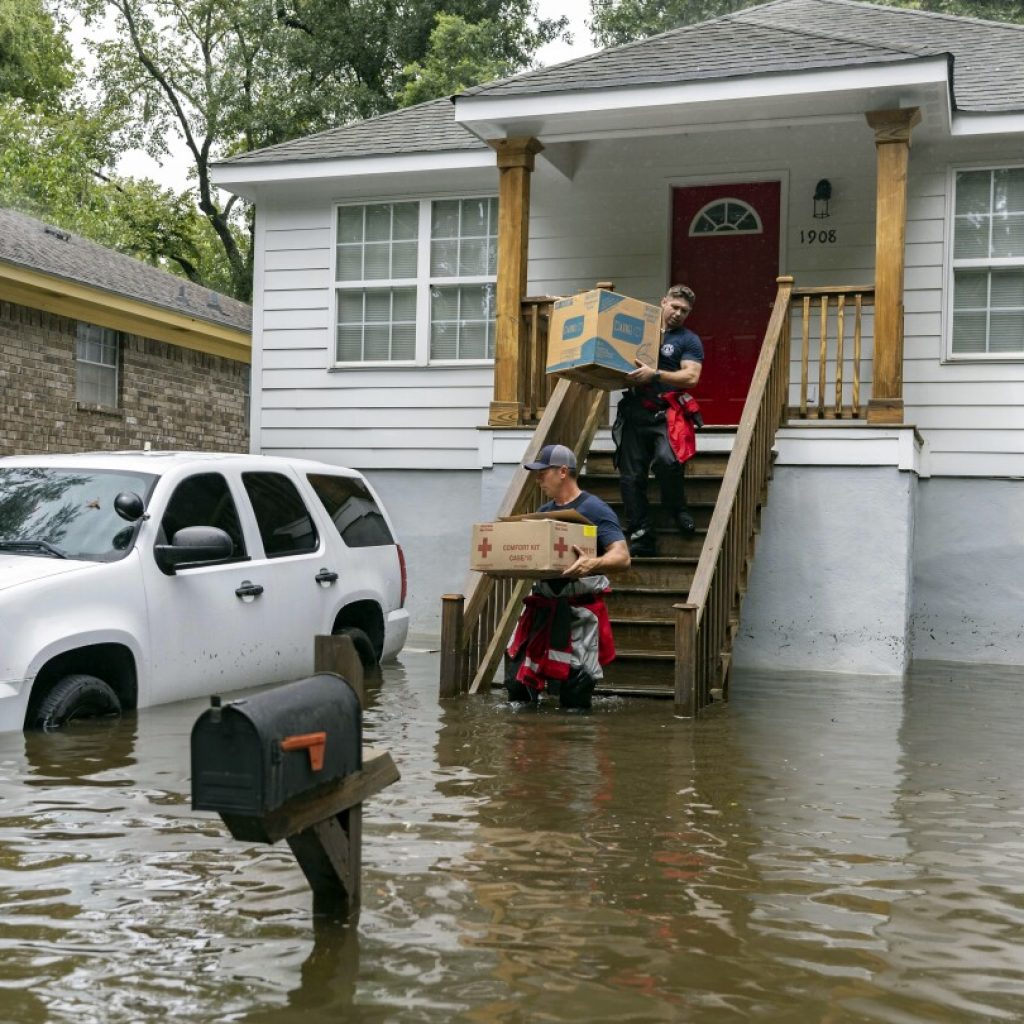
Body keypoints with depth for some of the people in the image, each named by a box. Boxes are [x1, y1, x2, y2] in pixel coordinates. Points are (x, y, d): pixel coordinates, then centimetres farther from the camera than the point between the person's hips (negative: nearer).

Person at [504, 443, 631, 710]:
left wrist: (593, 564, -38)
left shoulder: (594, 510, -8)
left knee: (574, 697, -2)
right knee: (517, 682, 5)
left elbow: (622, 557, -18)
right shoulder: (544, 512, 15)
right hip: (542, 607, 7)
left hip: (579, 612, -7)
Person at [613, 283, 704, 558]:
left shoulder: (688, 340, 9)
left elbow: (691, 377, -5)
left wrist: (654, 374, -17)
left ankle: (678, 511, -3)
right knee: (631, 476, -2)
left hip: (666, 414, -4)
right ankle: (641, 539, 3)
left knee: (666, 460, -29)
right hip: (634, 412, 4)